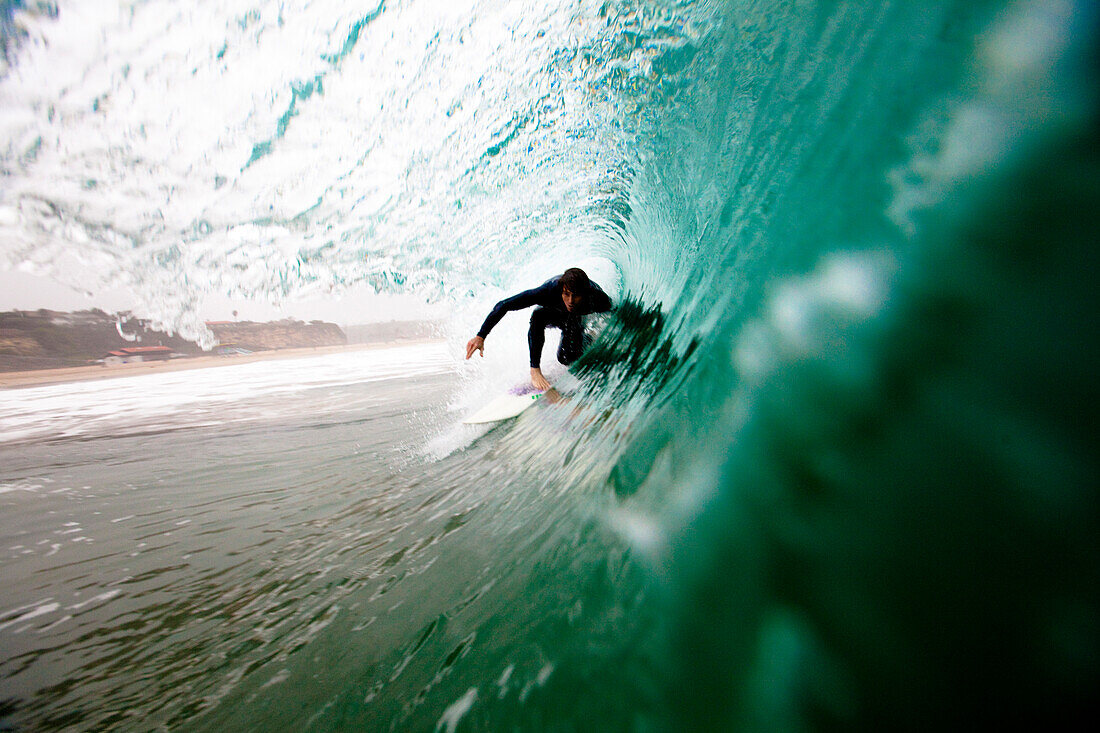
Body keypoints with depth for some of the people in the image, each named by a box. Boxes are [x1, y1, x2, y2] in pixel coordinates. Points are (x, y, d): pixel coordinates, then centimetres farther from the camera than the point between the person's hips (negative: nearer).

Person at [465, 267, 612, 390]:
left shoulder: (597, 297, -38)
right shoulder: (550, 290, -41)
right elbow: (503, 305, -40)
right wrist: (480, 336, -45)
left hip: (581, 319, 1)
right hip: (552, 313, -1)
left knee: (566, 358, -18)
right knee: (538, 314, -37)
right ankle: (535, 370, -26)